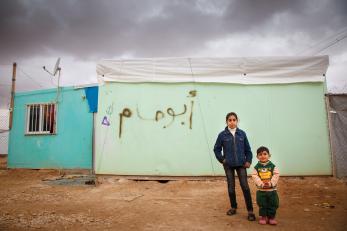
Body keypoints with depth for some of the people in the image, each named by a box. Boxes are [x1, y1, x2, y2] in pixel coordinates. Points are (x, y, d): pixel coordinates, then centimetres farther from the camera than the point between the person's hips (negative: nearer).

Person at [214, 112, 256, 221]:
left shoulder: (242, 133, -2)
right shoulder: (222, 135, -5)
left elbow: (248, 149, 5)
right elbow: (216, 149, 4)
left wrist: (248, 161, -3)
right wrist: (222, 159, -2)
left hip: (241, 164, 0)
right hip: (228, 165, 0)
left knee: (245, 186, -4)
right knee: (231, 186, 11)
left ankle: (250, 211, 6)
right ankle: (233, 207, 29)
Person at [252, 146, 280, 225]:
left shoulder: (272, 166, -5)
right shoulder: (257, 167, -6)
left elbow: (276, 175, -9)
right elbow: (255, 176, -11)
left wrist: (270, 183, -21)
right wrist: (261, 184, -23)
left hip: (272, 190, 0)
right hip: (261, 190, 0)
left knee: (273, 205, 10)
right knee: (262, 205, 9)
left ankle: (271, 217, 26)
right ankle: (263, 217, 26)